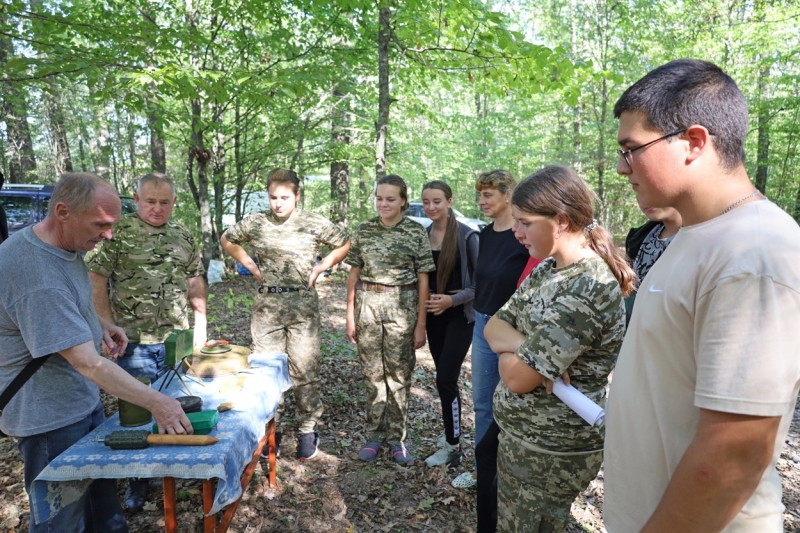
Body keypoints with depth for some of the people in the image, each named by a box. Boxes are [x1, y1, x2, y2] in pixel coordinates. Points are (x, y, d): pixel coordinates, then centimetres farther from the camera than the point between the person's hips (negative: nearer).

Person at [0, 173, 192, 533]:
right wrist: (155, 402, -29)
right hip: (52, 416, -9)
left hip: (83, 401, 9)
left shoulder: (67, 245, 0)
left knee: (102, 496, 22)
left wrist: (100, 324, 1)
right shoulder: (36, 275, -31)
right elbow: (88, 363, -32)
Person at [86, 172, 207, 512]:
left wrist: (200, 323, 7)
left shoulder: (183, 236, 7)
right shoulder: (118, 231, -7)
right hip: (133, 340, -4)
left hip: (176, 338, 4)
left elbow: (195, 281, 12)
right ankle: (138, 480, 25)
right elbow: (96, 281, -7)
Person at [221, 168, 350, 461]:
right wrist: (249, 263, 7)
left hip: (303, 304, -2)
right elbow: (227, 240, 20)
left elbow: (345, 243, 10)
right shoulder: (255, 223, 3)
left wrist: (322, 265, 1)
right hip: (267, 303, 2)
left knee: (304, 369, 3)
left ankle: (308, 429, 18)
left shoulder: (314, 223, -1)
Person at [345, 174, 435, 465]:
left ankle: (397, 437, 23)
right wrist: (350, 315, 5)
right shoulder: (364, 230, 3)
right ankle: (375, 434, 26)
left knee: (399, 374, 7)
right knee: (372, 372, 11)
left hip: (402, 307, -2)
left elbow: (423, 280, -3)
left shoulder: (416, 232, -4)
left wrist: (421, 324, -4)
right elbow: (354, 274, 8)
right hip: (368, 305, 2)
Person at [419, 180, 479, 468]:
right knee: (446, 379, 13)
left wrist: (453, 300, -18)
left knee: (445, 379, -7)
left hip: (459, 316, -5)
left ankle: (453, 447, 8)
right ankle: (452, 434, 29)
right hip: (433, 315, 5)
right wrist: (424, 299, -1)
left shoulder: (467, 235, -12)